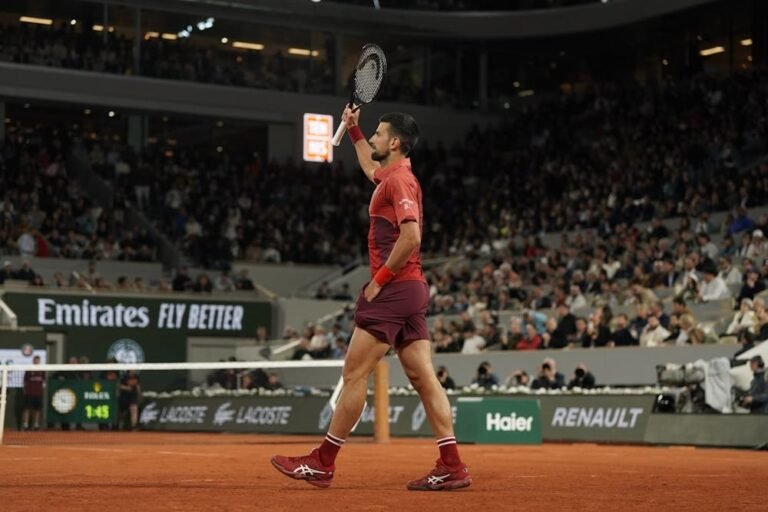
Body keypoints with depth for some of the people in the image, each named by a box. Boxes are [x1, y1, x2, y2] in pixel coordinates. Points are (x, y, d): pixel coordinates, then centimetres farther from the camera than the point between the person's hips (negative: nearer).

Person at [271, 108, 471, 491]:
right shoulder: (391, 176, 18)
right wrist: (354, 131, 43)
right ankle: (451, 467, -1)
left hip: (394, 288, -10)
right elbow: (370, 168, 45)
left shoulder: (399, 180, -11)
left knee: (354, 374, -5)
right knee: (423, 377, 4)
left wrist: (379, 279, -17)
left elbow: (411, 236, -23)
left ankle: (322, 463, 1)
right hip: (411, 290, 10)